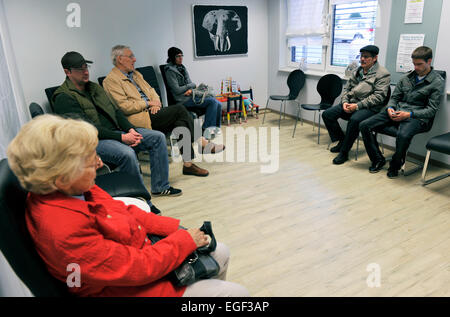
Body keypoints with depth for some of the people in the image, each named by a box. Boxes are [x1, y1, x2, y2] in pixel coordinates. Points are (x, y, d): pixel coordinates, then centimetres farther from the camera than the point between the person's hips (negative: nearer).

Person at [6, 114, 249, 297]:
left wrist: (174, 227, -2)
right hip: (124, 289, -8)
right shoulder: (66, 232, -35)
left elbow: (123, 211, 5)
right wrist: (185, 241, -15)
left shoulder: (74, 189, -8)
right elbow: (136, 268, -29)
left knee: (220, 253, 17)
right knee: (237, 293, -7)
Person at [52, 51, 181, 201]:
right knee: (127, 153, -37)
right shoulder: (64, 98, -9)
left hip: (116, 131, 9)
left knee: (158, 137, -1)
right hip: (94, 141, -8)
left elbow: (115, 110, 16)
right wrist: (121, 137, -22)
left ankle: (160, 187, 5)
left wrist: (130, 129, -3)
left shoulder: (94, 87, 18)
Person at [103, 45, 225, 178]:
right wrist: (148, 103, -10)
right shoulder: (111, 80, -4)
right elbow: (124, 107, -14)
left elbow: (150, 90, 23)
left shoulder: (135, 74, 23)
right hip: (139, 118, -8)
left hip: (151, 111, 8)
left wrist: (156, 101, 1)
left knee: (180, 121, -18)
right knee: (179, 109, -20)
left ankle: (188, 164, -18)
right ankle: (201, 143, -8)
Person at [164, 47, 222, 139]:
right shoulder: (170, 70, -7)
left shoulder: (182, 67, 18)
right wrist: (192, 85, -3)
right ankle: (207, 129, -14)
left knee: (218, 104, -7)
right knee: (213, 101, -21)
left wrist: (191, 89, -9)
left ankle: (216, 127, 6)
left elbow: (190, 83, 15)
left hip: (191, 95, 8)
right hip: (184, 99, -8)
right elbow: (177, 90, -13)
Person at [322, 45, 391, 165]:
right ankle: (342, 141, 6)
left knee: (354, 119, -37)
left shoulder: (383, 74, -6)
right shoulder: (357, 71, 15)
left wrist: (358, 105, -21)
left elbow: (378, 96, -15)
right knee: (327, 114, -8)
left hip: (369, 107, -7)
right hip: (351, 103, 7)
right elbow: (347, 88, 18)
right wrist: (344, 102, -2)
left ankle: (344, 152, -22)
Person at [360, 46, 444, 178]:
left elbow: (431, 110, -6)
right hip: (396, 112, 6)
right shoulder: (407, 77, 15)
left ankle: (395, 166, -11)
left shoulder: (437, 82, 0)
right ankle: (378, 160, -1)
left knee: (403, 135, -40)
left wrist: (409, 114, -20)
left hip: (417, 117, -5)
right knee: (364, 125, -14)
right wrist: (390, 108, -6)